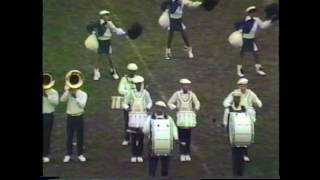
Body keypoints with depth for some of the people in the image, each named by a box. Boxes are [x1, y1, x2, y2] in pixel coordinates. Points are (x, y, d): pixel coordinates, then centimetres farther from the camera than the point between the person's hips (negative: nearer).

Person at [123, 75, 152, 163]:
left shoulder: (145, 93, 0)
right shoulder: (130, 93, -1)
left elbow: (149, 102, 15)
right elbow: (125, 103, 3)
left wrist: (148, 107, -9)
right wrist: (127, 108, -21)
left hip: (142, 117, 0)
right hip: (133, 117, 0)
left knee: (141, 137, 2)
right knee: (133, 137, 0)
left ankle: (140, 156, 12)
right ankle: (133, 156, 8)